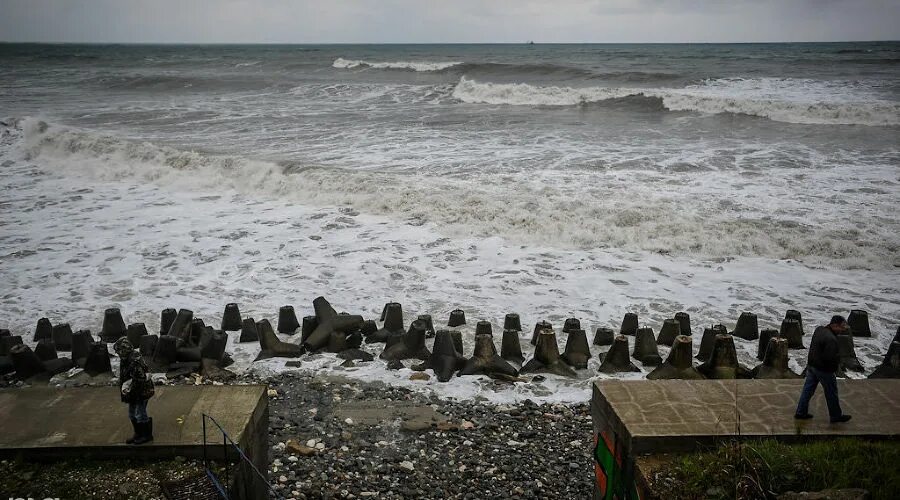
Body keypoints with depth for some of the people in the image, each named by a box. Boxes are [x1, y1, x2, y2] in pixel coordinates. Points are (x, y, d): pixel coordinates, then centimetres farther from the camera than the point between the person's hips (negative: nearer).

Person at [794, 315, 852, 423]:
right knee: (831, 393, 10)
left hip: (811, 365, 9)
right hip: (823, 370, -8)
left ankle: (801, 412, 23)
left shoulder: (819, 329, -1)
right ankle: (836, 416, 26)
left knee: (808, 389, 16)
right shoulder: (831, 339, -29)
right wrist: (839, 358, -9)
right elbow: (830, 358, -30)